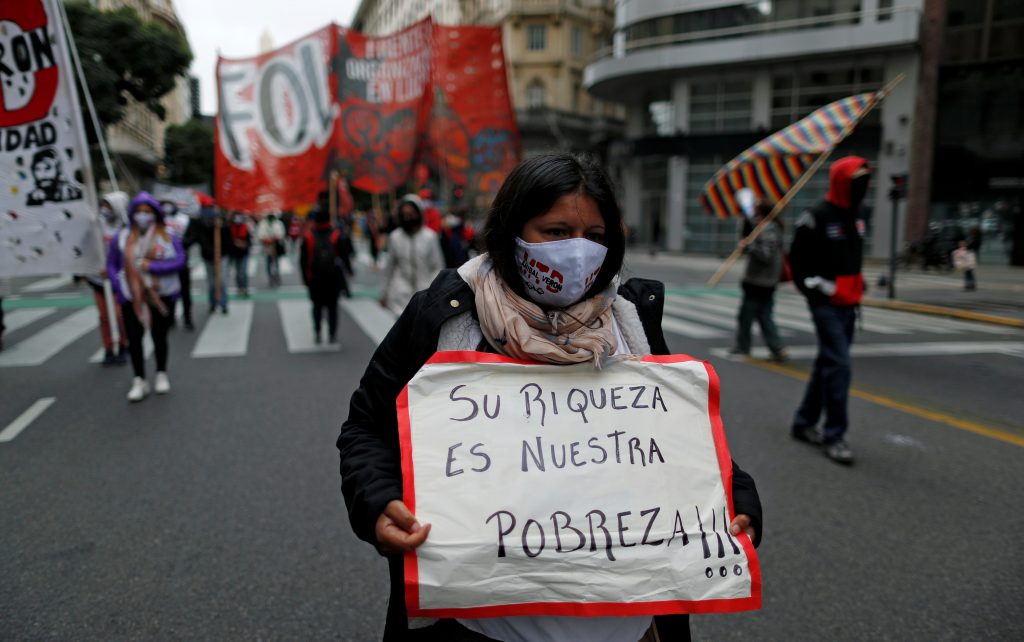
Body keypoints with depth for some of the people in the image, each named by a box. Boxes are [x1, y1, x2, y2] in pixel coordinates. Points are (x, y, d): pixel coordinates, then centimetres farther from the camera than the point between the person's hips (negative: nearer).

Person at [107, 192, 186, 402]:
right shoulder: (122, 238, 2)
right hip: (133, 299, 1)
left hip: (162, 297, -1)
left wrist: (152, 266, -21)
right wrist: (121, 289, -6)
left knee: (159, 337, 10)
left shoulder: (168, 237, -1)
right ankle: (139, 381, 10)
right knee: (134, 339, -3)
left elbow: (180, 260, -10)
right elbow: (112, 265, 6)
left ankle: (161, 375, 28)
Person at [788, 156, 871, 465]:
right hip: (826, 305, -9)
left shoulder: (855, 219, 15)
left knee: (827, 364, 13)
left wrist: (857, 289, 15)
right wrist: (818, 289, -11)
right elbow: (797, 260, -10)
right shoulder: (816, 218, -11)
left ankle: (804, 423, 26)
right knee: (839, 365, -13)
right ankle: (834, 436, -6)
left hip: (848, 305, 9)